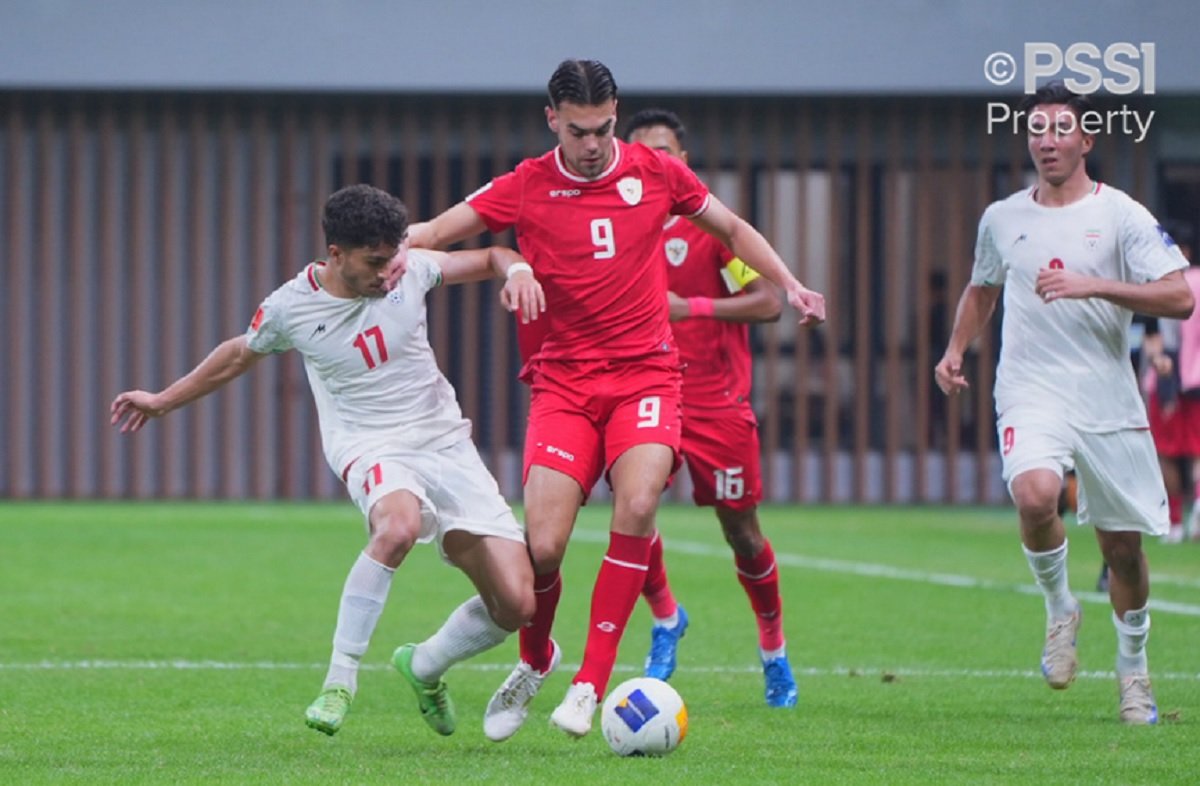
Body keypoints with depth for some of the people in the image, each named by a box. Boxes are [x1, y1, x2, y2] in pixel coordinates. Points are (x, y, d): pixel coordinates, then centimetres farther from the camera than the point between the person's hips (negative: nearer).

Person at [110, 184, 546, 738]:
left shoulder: (409, 270, -3)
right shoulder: (290, 307, -6)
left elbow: (487, 258, 13)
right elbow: (241, 355, 15)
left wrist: (516, 269, -12)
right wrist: (163, 401, 25)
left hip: (447, 443, 3)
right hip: (372, 448, -3)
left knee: (517, 604, -6)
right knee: (399, 526, -42)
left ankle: (424, 667, 25)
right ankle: (340, 680, -29)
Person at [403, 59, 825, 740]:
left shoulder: (655, 172, 3)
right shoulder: (527, 188, 1)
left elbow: (732, 228, 18)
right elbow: (433, 234, 1)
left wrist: (789, 285, 8)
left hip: (645, 375, 0)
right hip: (564, 381, 0)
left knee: (638, 505, -27)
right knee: (543, 546, -13)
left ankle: (592, 681, -19)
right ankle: (535, 661, 21)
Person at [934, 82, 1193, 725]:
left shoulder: (1121, 215, -2)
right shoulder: (1001, 219, 9)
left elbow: (1179, 297, -11)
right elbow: (981, 290, 29)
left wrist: (1092, 286, -19)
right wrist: (956, 350, 14)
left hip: (1109, 401, -1)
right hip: (1030, 393, 1)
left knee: (1122, 544, 4)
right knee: (1035, 497, -29)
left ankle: (1133, 667, 28)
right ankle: (1059, 609, -1)